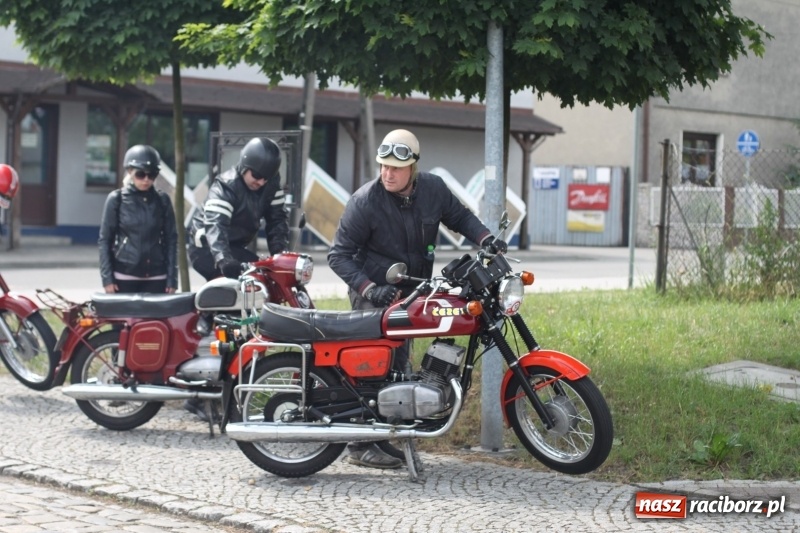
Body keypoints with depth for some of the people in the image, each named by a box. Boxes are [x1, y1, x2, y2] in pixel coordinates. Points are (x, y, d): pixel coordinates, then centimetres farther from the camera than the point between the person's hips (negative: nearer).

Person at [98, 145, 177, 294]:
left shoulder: (162, 200, 5)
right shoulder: (116, 199, 0)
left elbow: (171, 239, 6)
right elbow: (105, 240, 2)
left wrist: (172, 278, 1)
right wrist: (107, 277, -5)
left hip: (156, 278, 1)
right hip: (124, 277, -1)